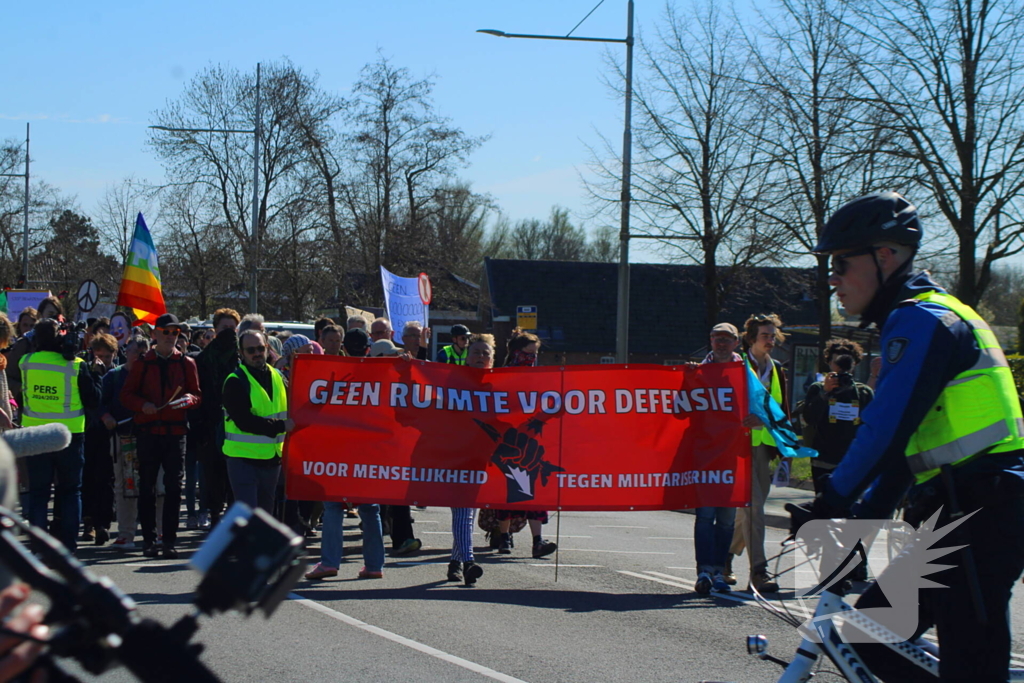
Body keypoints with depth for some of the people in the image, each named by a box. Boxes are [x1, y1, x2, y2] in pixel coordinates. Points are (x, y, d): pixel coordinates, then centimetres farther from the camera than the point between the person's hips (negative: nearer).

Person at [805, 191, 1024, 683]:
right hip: (965, 518, 10)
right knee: (866, 636, 10)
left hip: (981, 519, -10)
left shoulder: (921, 320, -10)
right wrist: (863, 519, 18)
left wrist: (832, 503, -15)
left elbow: (886, 429, -20)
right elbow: (904, 441, 23)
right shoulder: (926, 317, 22)